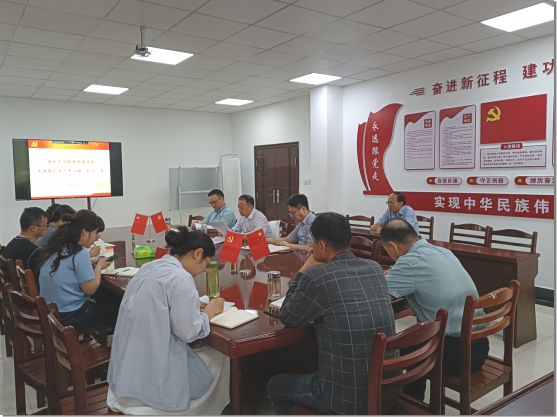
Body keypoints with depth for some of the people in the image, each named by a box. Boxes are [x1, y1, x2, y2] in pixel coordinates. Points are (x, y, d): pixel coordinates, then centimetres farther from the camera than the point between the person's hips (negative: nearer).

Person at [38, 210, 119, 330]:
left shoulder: (55, 247, 5)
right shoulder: (80, 253, -20)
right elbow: (90, 289, -18)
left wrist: (90, 264, 10)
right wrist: (99, 266, -3)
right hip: (70, 316, -9)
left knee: (104, 297, 23)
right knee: (115, 306, 10)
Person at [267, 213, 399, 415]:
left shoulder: (316, 276, -20)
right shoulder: (375, 268, -1)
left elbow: (287, 318, -3)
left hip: (347, 399, -6)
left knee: (275, 386, 21)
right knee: (309, 369, 34)